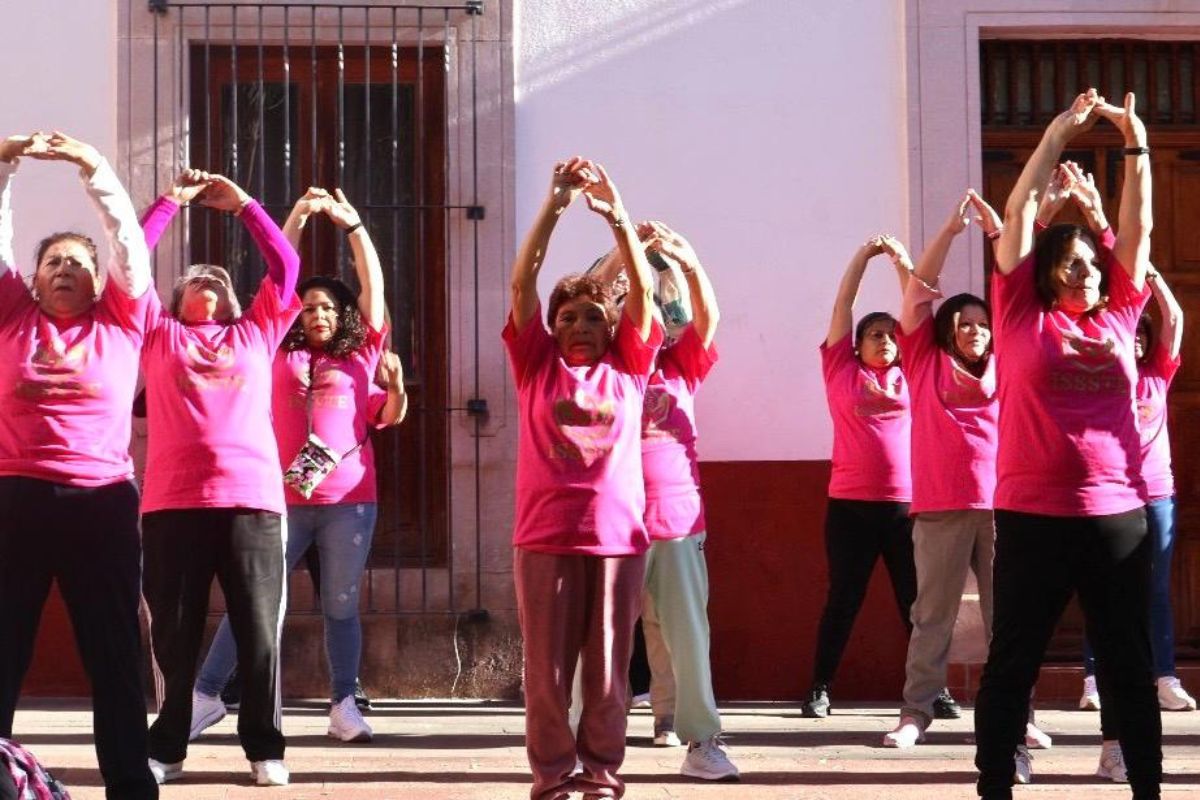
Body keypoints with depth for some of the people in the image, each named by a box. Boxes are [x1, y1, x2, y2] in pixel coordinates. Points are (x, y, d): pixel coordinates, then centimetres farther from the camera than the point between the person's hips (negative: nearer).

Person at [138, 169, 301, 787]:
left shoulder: (256, 333, 21)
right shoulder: (160, 335, 18)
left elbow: (286, 266, 18)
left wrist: (242, 204, 21)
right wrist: (171, 201, 16)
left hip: (252, 499, 1)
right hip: (174, 501, 0)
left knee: (259, 631, 1)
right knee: (174, 633, 3)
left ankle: (265, 748, 9)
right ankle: (166, 748, 13)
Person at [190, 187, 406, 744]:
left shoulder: (363, 354, 10)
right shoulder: (284, 351, 9)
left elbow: (373, 285, 4)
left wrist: (351, 223, -6)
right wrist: (299, 216, 2)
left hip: (349, 500, 0)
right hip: (284, 498, 0)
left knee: (341, 605, 5)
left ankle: (344, 704, 10)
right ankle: (206, 695, 8)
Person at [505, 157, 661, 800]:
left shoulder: (627, 368, 10)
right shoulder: (537, 365, 8)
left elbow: (643, 289, 1)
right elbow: (523, 281, 0)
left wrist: (616, 214, -10)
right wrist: (555, 203, -8)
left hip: (617, 535, 1)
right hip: (545, 536, -1)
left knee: (608, 665, 5)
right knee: (547, 665, 3)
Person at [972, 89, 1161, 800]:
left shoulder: (1117, 320, 11)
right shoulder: (1023, 318, 3)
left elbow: (1138, 230, 12)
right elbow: (1019, 215, 3)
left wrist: (1137, 145, 7)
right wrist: (1057, 138, 2)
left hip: (1119, 514, 3)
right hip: (1034, 514, -3)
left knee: (1130, 664, 10)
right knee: (1013, 662, 4)